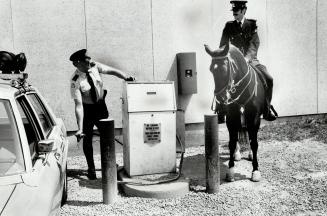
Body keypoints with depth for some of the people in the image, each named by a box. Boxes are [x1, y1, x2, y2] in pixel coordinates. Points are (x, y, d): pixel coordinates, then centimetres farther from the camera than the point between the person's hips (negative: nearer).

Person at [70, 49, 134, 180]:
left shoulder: (95, 67, -17)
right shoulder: (75, 81, -27)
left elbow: (112, 71, -5)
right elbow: (78, 105, -31)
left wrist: (126, 78, -22)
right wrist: (80, 128, -36)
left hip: (101, 105, 4)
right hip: (86, 109, -4)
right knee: (87, 139, 3)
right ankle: (91, 169, 24)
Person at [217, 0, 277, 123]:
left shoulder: (251, 25, 4)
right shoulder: (229, 27, 6)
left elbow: (255, 44, -8)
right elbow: (222, 47, 4)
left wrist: (246, 58, -24)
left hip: (251, 60, 0)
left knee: (268, 79, -18)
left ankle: (267, 110, -1)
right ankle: (221, 114, -7)